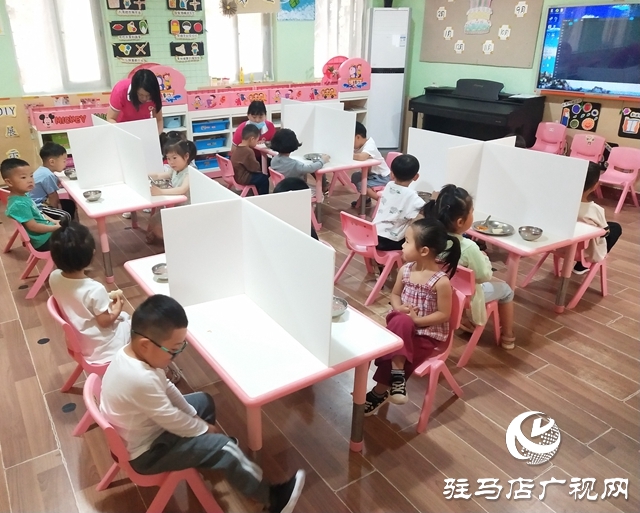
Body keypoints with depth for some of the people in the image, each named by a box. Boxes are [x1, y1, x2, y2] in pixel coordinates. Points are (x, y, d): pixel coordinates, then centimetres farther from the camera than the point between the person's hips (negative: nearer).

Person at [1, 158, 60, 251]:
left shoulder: (24, 196, 5)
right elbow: (33, 227, -25)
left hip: (48, 232, 10)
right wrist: (55, 227, -17)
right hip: (43, 241, -10)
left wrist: (53, 221, 5)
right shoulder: (19, 204, -25)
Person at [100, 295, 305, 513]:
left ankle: (206, 453, 42)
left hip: (148, 426, 9)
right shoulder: (141, 379, -39)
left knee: (204, 401, 18)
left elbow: (166, 388, 3)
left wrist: (195, 416, 4)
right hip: (146, 452, -9)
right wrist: (204, 428, -9)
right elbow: (172, 419, -27)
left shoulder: (131, 352, -11)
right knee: (223, 448, -12)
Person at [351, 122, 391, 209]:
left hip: (383, 177, -10)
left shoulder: (369, 144, -27)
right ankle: (365, 199, 28)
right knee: (355, 177, 15)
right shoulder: (359, 146, 1)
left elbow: (362, 157, -45)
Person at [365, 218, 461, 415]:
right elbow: (395, 294, 11)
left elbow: (444, 314, -15)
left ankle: (381, 390, -1)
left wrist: (416, 320, -21)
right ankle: (397, 374, -21)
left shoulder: (441, 281, -19)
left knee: (391, 350, -22)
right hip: (403, 327, 5)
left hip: (429, 333, -4)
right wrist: (399, 308, -10)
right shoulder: (405, 270, -3)